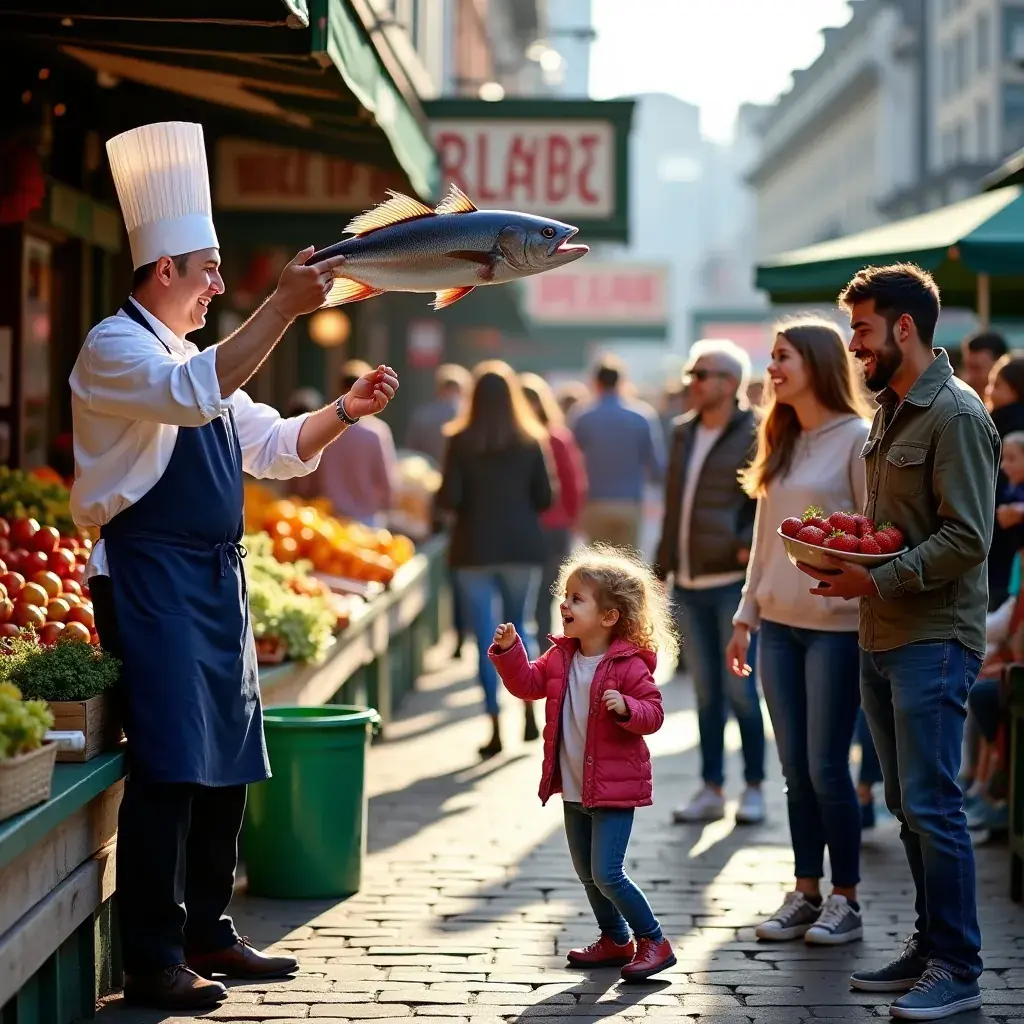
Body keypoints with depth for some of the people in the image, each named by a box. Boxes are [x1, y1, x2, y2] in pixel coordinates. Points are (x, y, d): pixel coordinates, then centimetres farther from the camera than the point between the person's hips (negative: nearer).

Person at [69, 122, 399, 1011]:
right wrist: (284, 307, -32)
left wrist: (347, 411, 8)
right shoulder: (114, 350, -9)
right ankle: (153, 961, -6)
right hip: (151, 578, -9)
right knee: (169, 768, -11)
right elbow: (194, 396, -29)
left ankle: (208, 934, 23)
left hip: (217, 578, 9)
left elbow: (272, 447, 24)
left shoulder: (193, 356, 20)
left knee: (227, 764, 12)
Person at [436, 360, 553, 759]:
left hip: (475, 548, -2)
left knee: (486, 636, 2)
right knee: (518, 626, 19)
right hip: (522, 547, 2)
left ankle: (496, 729, -1)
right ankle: (530, 713, 10)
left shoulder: (461, 442, -7)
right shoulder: (531, 441, 0)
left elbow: (448, 499, -10)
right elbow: (544, 498, 1)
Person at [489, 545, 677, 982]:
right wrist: (509, 651, -5)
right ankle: (615, 940, 33)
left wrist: (626, 708, -32)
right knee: (586, 873, 16)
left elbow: (653, 713, -13)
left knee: (606, 873, -12)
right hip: (575, 788, 8)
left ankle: (654, 941, 2)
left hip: (614, 786, -8)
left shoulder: (627, 665, -15)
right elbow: (528, 684, 9)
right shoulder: (561, 657, 4)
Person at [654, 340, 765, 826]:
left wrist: (751, 544, -23)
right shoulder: (683, 433, 14)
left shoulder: (754, 436, -6)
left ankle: (753, 787, 10)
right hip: (689, 584, 6)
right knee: (706, 692, 11)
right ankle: (711, 789, 17)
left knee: (739, 688, -1)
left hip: (732, 581, -6)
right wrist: (664, 562, 15)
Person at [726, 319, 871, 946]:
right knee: (796, 768, 8)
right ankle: (806, 893, 16)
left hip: (836, 625, -7)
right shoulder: (782, 444, 14)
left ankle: (846, 899, 8)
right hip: (779, 625, 7)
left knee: (826, 767, -3)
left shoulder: (857, 438, -7)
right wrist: (746, 616, 16)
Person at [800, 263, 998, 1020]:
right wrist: (844, 553, 6)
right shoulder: (891, 410, 16)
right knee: (908, 804, 13)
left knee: (931, 804, -8)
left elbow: (967, 539, -19)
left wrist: (878, 581, -21)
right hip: (884, 638, 9)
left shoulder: (956, 415, -13)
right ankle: (930, 948, 22)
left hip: (934, 640, -9)